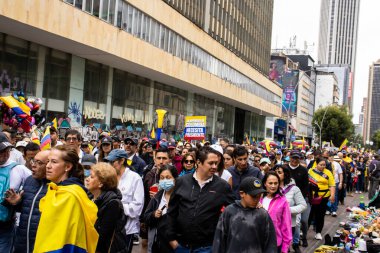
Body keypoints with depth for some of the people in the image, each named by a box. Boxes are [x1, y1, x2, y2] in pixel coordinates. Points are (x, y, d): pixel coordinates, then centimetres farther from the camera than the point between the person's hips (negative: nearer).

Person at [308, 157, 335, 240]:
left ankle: (318, 232, 21)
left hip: (324, 197, 1)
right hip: (312, 197, -1)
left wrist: (332, 195, -10)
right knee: (310, 214, 3)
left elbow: (332, 185, 1)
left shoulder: (328, 173, 2)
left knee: (320, 215, 9)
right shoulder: (310, 171, 0)